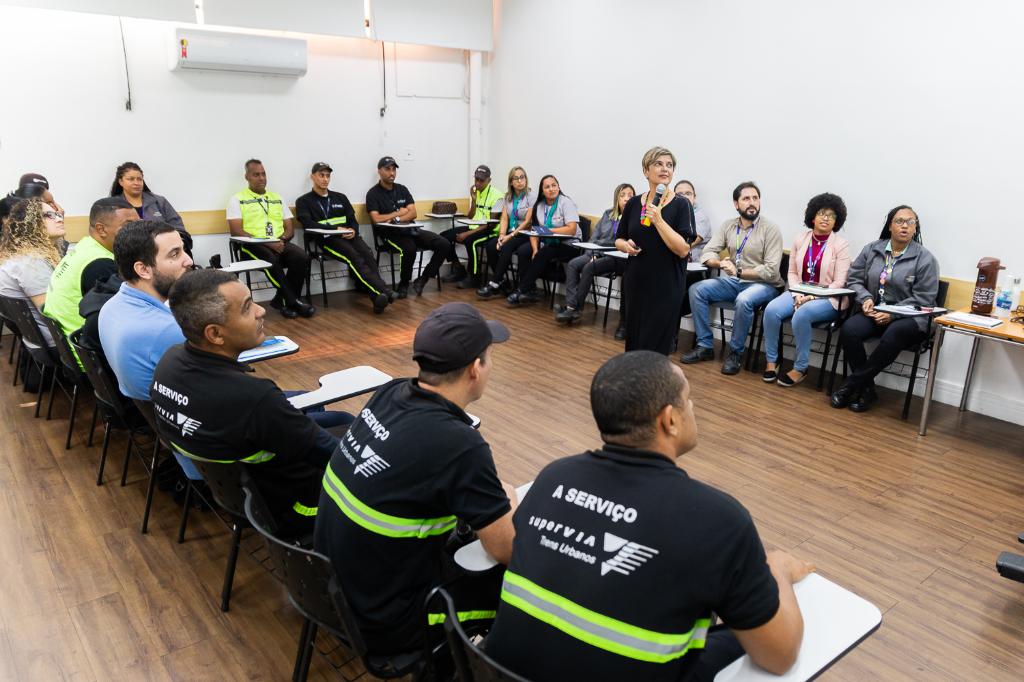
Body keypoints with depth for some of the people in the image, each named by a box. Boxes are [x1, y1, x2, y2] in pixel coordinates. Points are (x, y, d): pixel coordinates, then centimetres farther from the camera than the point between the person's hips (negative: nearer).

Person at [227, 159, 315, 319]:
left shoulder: (277, 198, 22)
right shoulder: (237, 200, 8)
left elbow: (290, 229, 17)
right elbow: (236, 231, -4)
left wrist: (282, 238, -8)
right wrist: (266, 242, -16)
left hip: (280, 244, 4)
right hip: (253, 245, -4)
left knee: (302, 257, -27)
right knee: (272, 260, -37)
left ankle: (282, 300, -16)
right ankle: (294, 302, -26)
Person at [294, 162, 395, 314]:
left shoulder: (340, 198, 26)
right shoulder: (303, 201, 12)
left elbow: (353, 220, 19)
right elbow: (308, 224, -4)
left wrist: (353, 230, -7)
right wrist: (336, 229, -16)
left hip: (348, 236, 4)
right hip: (326, 240, -4)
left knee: (368, 255, -31)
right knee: (355, 258, -34)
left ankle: (377, 298, -45)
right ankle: (383, 292, -50)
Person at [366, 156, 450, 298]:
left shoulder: (402, 189, 16)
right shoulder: (373, 194, 1)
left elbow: (413, 213, 6)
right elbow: (377, 219, -13)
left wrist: (395, 219, -11)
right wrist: (399, 212, -3)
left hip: (410, 229, 6)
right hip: (390, 233, -6)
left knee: (443, 244, -13)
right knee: (409, 249, -39)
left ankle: (422, 280, -6)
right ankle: (403, 284, -13)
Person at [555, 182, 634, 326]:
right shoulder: (608, 214, 18)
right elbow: (594, 237, 17)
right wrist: (593, 254, 0)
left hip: (618, 258, -6)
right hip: (598, 253, 6)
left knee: (588, 268, -28)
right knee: (572, 264, -19)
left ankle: (574, 308, -19)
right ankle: (571, 305, -25)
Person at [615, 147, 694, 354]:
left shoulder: (681, 205, -6)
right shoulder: (633, 203, 5)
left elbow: (683, 249, -15)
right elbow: (619, 240, 14)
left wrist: (658, 220, -21)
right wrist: (626, 245, -8)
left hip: (666, 287, -4)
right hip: (636, 283, 4)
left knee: (655, 346, -1)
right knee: (632, 341, 10)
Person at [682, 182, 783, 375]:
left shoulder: (770, 229, -10)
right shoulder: (728, 226, 6)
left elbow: (771, 271, -16)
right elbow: (707, 253, 1)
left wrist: (739, 271, -21)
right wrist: (720, 262, -21)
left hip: (762, 284, -5)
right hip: (732, 282, 5)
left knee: (744, 300, -37)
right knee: (696, 290, -16)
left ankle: (736, 352, -16)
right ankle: (705, 346, -9)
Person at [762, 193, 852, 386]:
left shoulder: (841, 245, -5)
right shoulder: (800, 239, 6)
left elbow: (838, 283, -10)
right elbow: (792, 272, 8)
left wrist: (812, 297, -19)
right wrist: (798, 295, -9)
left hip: (827, 298, -4)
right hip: (799, 293, 4)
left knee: (801, 315, -35)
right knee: (771, 310, -25)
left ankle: (800, 368, -19)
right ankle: (771, 361, -10)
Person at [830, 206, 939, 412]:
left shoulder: (925, 258, -1)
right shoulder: (872, 250, 9)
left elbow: (923, 298, -5)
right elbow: (854, 279, 11)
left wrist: (892, 314, -17)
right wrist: (866, 298, -10)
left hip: (908, 317, -3)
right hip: (872, 311, 3)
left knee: (894, 335, -38)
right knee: (848, 330, -29)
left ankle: (852, 384, -24)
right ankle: (866, 390, -17)